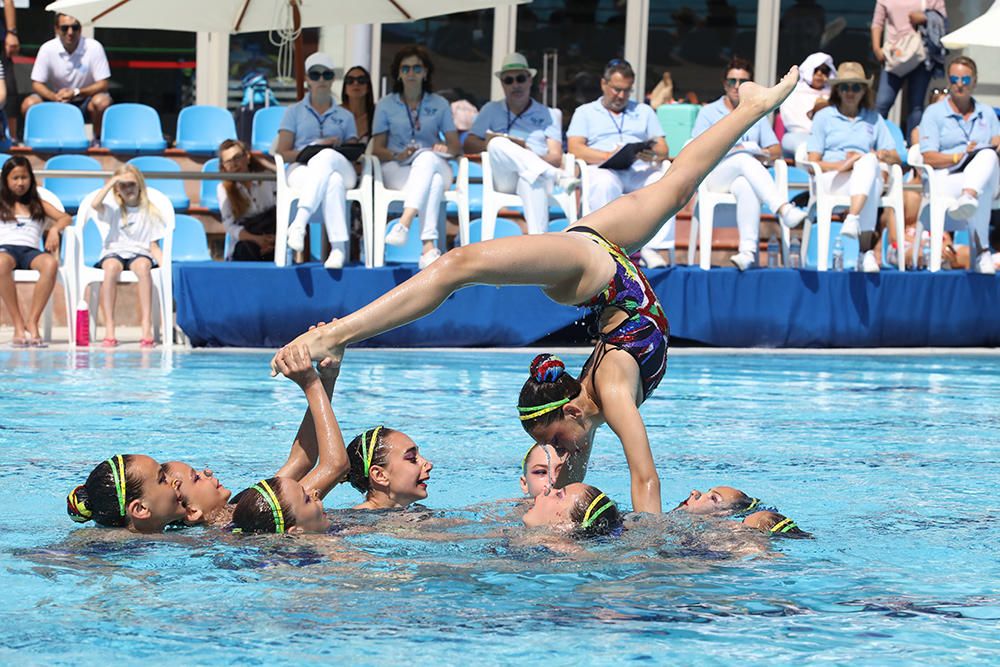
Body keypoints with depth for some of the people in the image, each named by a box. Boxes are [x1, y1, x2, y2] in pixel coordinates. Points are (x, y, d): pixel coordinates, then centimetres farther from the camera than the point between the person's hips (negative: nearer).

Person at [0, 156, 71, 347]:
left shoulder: (39, 205, 29)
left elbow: (66, 218, 17)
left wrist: (55, 229, -4)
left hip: (31, 251, 2)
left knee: (51, 263, -38)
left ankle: (32, 322, -37)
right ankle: (18, 325, -38)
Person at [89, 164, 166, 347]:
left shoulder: (150, 212, 13)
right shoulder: (113, 208, 12)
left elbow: (154, 246, 9)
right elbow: (95, 204, -11)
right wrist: (110, 183, -3)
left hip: (139, 253, 0)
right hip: (114, 252, 0)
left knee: (143, 266, -37)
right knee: (111, 266, -37)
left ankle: (146, 328, -43)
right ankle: (109, 330, -40)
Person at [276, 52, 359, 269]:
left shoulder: (345, 116, 26)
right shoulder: (294, 112, 20)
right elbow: (282, 153, 9)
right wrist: (311, 149, -7)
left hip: (340, 168, 1)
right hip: (302, 170, -1)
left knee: (327, 157, -41)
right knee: (332, 181, -40)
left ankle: (299, 222, -52)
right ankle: (338, 247, -52)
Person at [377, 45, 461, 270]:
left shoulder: (439, 104, 18)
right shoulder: (385, 105, 14)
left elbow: (456, 145, 12)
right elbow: (377, 149, 8)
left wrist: (446, 149, -13)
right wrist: (398, 156, -15)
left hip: (434, 165, 1)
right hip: (397, 171, -1)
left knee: (427, 157, -40)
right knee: (434, 182, -38)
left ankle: (404, 224, -58)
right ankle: (429, 247, -57)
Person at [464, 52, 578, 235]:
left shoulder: (546, 114, 21)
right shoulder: (491, 110, 25)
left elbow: (556, 158, 9)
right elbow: (468, 145, 13)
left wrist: (528, 154, -11)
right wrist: (491, 145, -8)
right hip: (504, 179, 1)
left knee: (532, 180, -41)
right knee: (498, 144, -33)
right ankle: (558, 177, -46)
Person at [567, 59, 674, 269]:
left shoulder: (644, 112, 30)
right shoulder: (585, 112, 20)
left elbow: (663, 148, 17)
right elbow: (575, 149, 2)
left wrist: (654, 155, -10)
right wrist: (609, 156, -14)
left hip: (641, 172, 3)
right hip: (605, 170, -3)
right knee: (604, 182, -40)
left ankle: (652, 247, -34)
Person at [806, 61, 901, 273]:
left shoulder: (874, 119, 25)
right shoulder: (823, 116, 18)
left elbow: (895, 158, 18)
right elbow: (813, 162, 7)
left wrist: (881, 155, -7)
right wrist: (841, 165, -13)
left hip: (869, 177, 2)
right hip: (831, 180, -2)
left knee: (868, 161, -37)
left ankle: (853, 220, -58)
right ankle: (866, 250, -54)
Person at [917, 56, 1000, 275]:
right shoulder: (934, 113, 11)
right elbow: (928, 158, -1)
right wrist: (959, 157, -16)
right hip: (947, 179, -3)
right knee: (982, 191, -40)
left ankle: (968, 199, -65)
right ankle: (982, 252, -50)